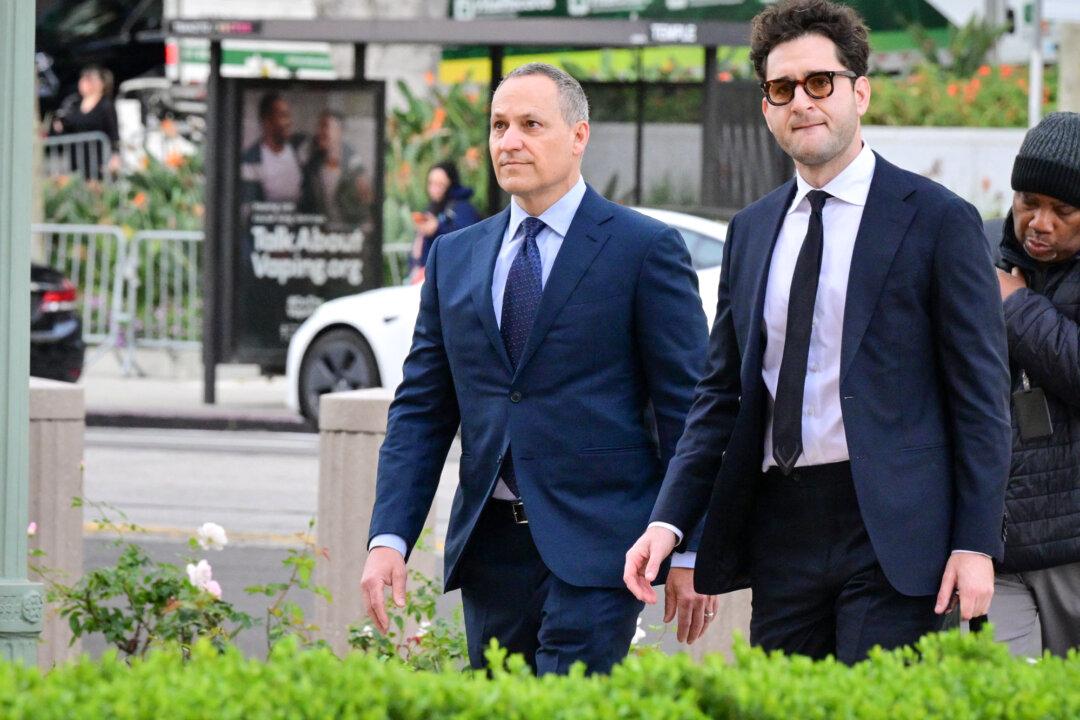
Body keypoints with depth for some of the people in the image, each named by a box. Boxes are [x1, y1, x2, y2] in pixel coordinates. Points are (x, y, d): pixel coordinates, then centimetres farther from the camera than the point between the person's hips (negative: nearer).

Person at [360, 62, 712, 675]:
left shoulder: (645, 250, -1)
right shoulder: (454, 257, 14)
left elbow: (688, 409, -2)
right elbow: (420, 411, 13)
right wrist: (390, 538, 1)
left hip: (595, 544, -5)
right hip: (492, 548, 5)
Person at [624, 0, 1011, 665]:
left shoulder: (938, 221, -1)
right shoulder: (751, 231, 16)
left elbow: (981, 397, -3)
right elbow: (722, 393, 17)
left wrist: (977, 543, -10)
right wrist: (671, 520, 4)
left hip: (889, 531, -5)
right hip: (781, 528, 5)